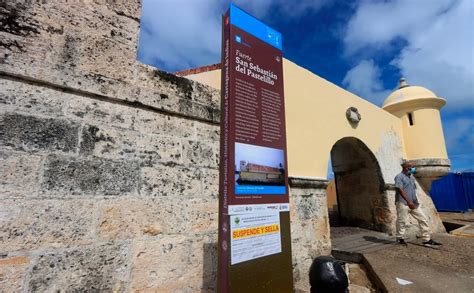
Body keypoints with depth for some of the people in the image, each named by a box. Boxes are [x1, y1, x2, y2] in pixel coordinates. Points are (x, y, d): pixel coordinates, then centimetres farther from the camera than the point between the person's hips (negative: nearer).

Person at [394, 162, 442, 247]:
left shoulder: (412, 177, 18)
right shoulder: (399, 177, -9)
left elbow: (414, 190, 24)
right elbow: (399, 189, -18)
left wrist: (415, 201, 16)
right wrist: (408, 201, -23)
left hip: (413, 203, 8)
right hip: (403, 203, -8)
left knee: (423, 219, 6)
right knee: (402, 221, -2)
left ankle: (427, 240, 14)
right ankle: (400, 239, 12)